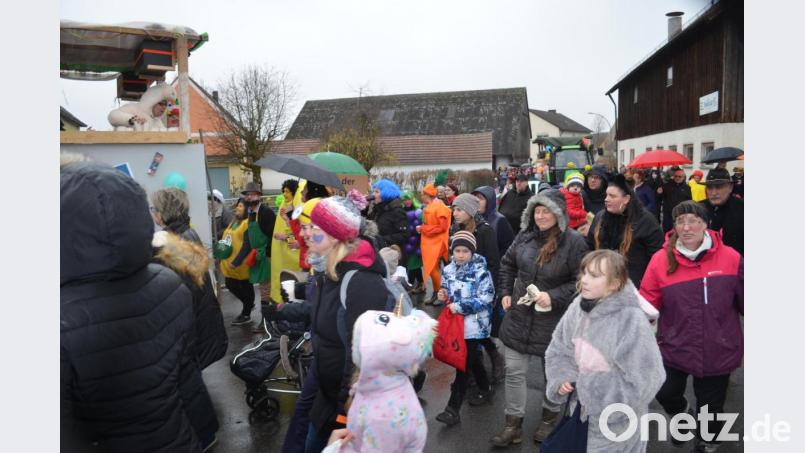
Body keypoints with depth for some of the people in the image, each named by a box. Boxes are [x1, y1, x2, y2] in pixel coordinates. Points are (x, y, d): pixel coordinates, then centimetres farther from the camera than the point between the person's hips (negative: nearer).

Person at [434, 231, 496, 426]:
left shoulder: (480, 271, -13)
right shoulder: (449, 270, 4)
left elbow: (485, 299, -17)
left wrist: (460, 307, -21)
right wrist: (443, 296, -6)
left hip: (474, 325, -6)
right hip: (455, 322, 6)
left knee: (463, 364, -4)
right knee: (472, 359, 20)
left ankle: (453, 409, 1)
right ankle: (485, 389, 43)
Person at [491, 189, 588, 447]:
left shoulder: (573, 241, -15)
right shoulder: (525, 235, 0)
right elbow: (507, 263, 14)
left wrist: (554, 297, -21)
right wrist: (506, 293, 5)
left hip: (552, 321, -4)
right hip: (519, 316, 4)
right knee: (514, 372, 9)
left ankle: (550, 416, 42)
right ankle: (513, 424, 24)